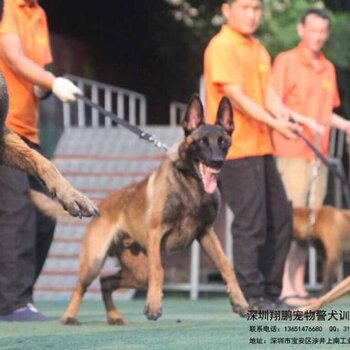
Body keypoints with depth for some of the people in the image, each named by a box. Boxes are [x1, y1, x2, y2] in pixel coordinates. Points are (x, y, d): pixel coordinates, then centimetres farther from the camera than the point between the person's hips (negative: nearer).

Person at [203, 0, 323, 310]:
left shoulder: (258, 50, 17)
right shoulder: (222, 47, -9)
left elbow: (268, 91, 8)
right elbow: (237, 97, -17)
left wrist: (282, 113, -14)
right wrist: (274, 123, -25)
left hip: (261, 147, 9)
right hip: (236, 148, -9)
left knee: (280, 220, 11)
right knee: (250, 223, -9)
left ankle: (270, 292, 18)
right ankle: (252, 296, -4)